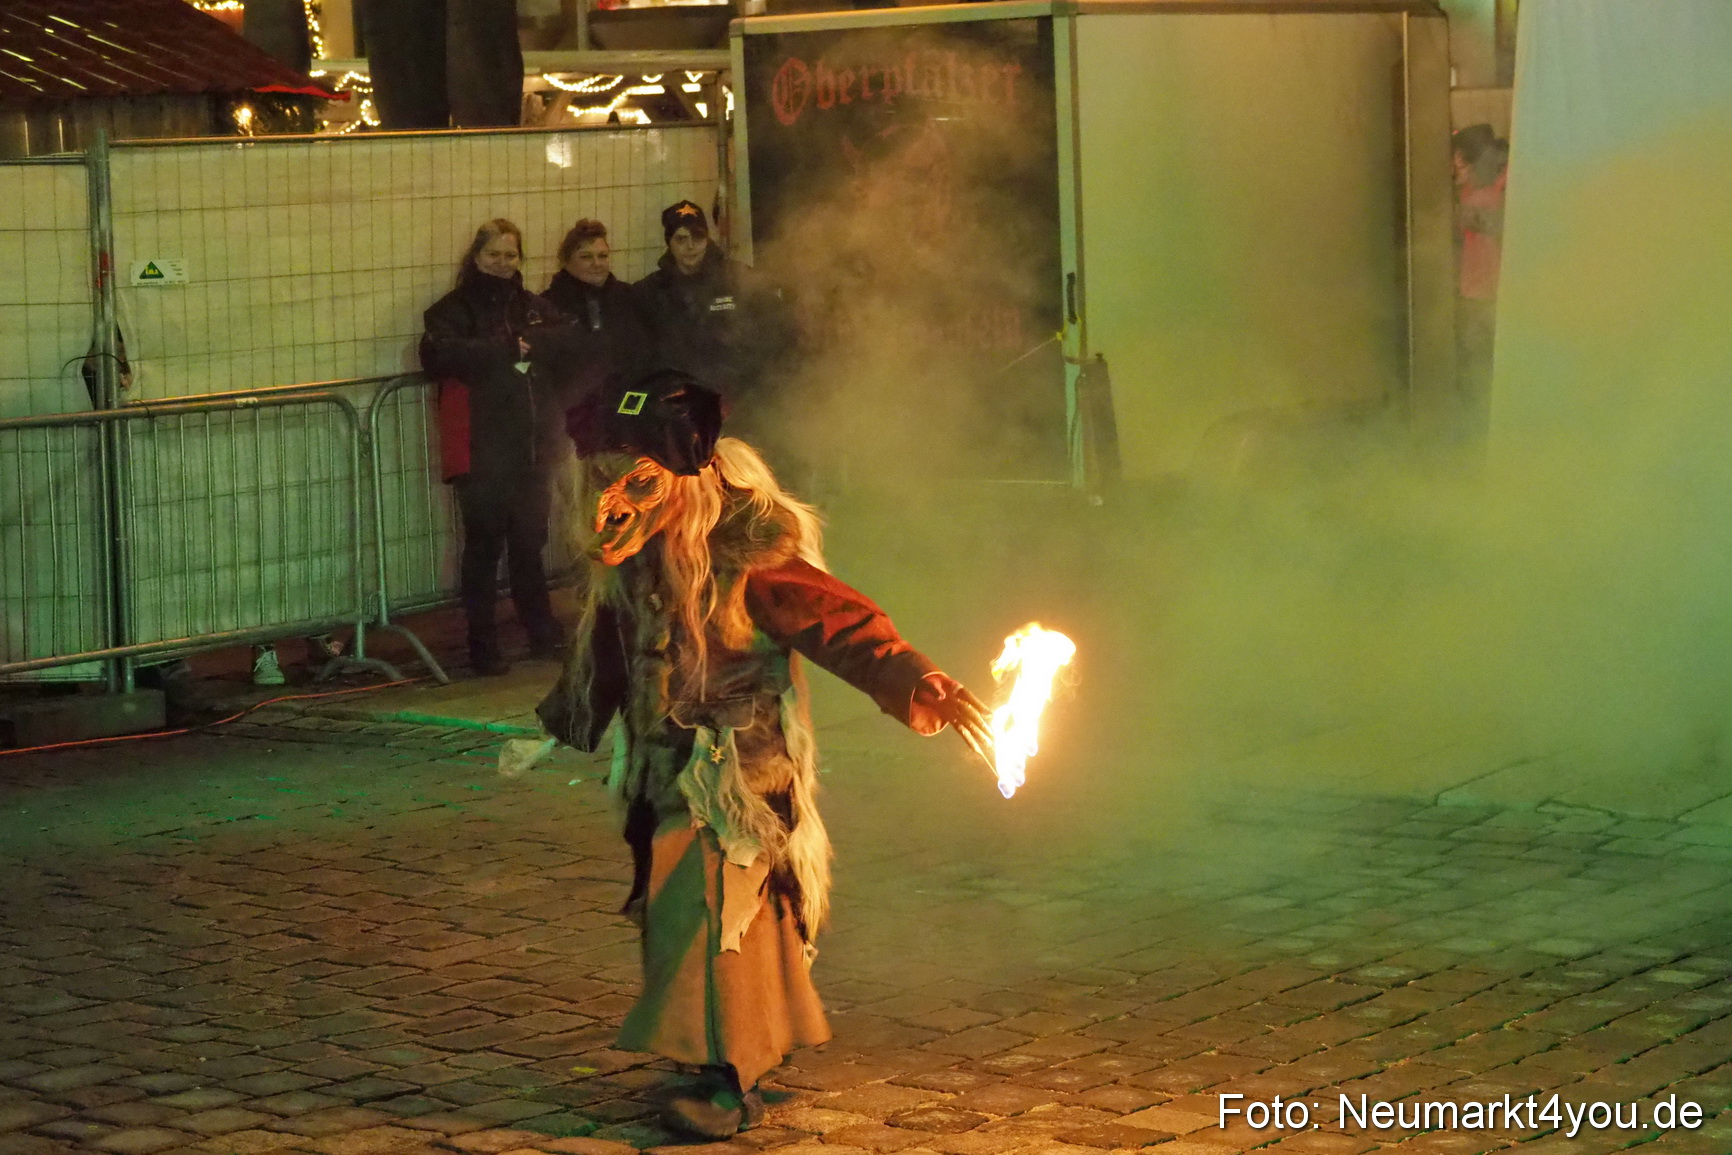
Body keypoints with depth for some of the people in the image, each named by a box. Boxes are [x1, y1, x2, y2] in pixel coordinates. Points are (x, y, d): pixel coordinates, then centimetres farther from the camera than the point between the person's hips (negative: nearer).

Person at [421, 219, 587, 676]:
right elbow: (437, 355, -20)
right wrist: (504, 349, -17)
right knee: (484, 544, -1)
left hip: (532, 447, 4)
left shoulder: (533, 308, 16)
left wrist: (529, 344, -15)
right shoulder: (454, 309, 0)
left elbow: (572, 343, 1)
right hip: (481, 451, -4)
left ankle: (542, 632, 24)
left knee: (529, 541, 13)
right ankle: (483, 645, 4)